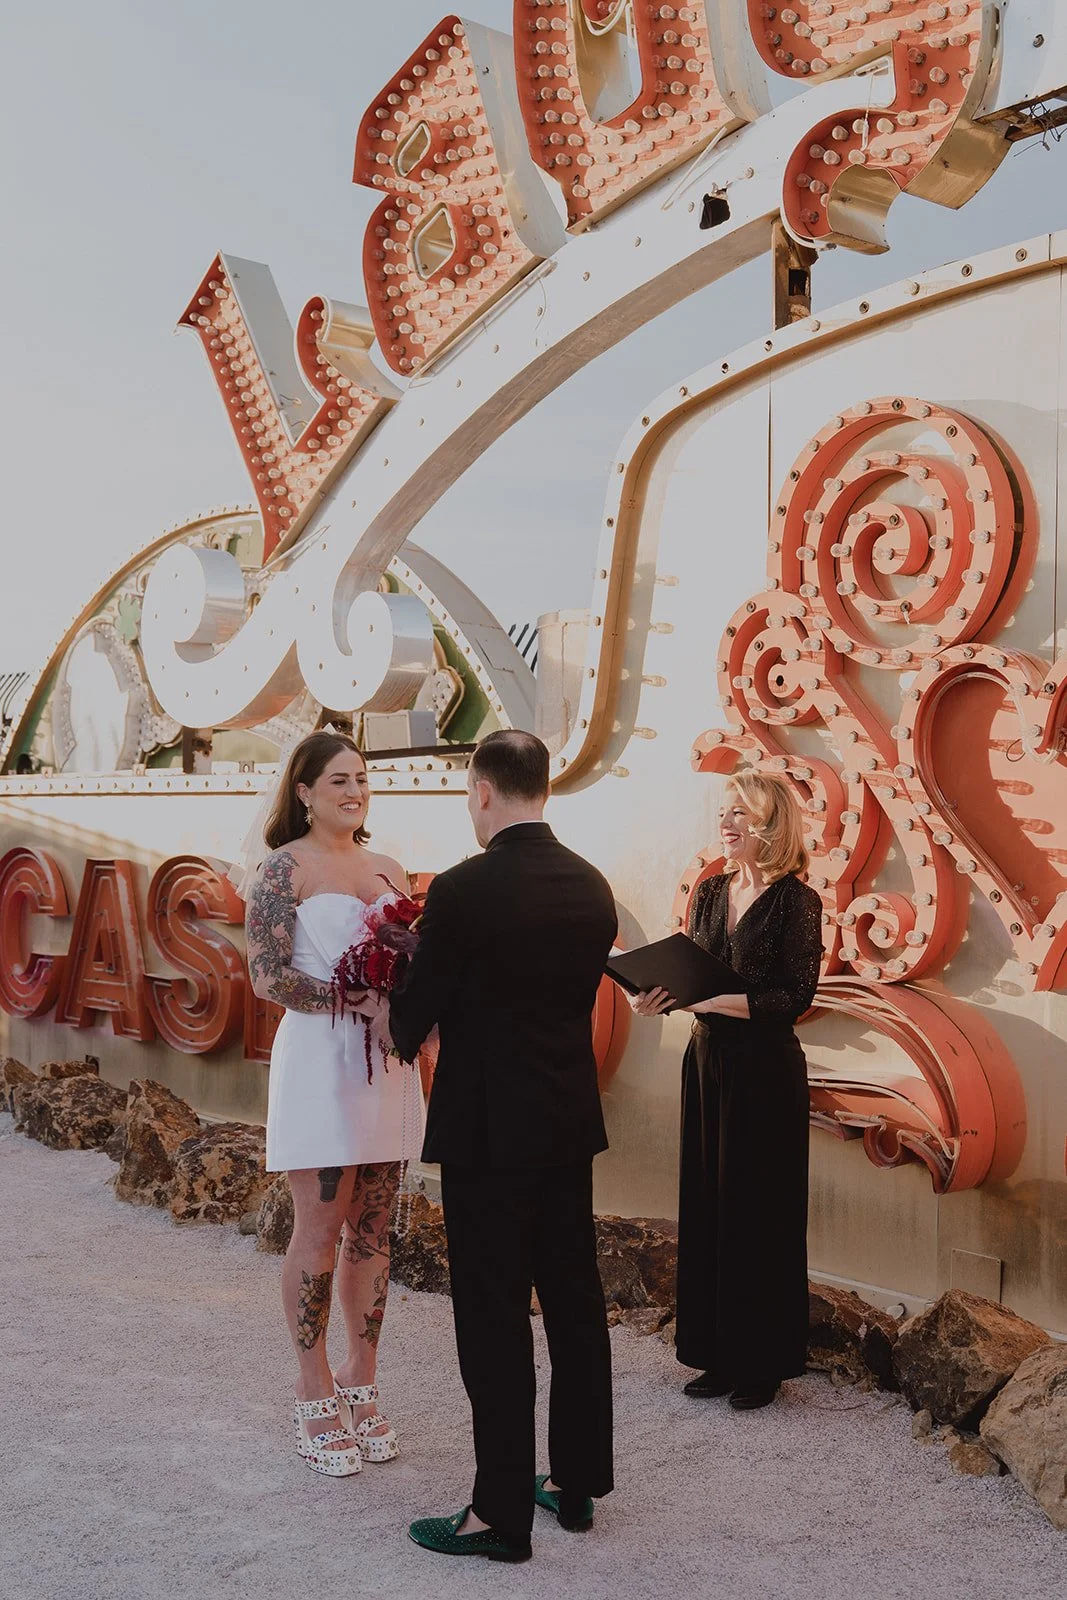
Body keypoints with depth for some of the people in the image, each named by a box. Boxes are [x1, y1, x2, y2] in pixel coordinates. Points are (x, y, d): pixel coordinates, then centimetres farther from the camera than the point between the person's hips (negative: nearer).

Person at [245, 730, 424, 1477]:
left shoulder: (388, 869, 12)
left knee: (373, 1231, 9)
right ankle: (316, 1395, 14)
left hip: (385, 1062, 5)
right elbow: (267, 974, -10)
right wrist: (353, 997, -19)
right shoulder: (285, 868, -4)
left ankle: (361, 1384, 21)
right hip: (320, 1058, -5)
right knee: (320, 1229, 1)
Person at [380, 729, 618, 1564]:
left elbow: (411, 1019, -10)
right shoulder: (592, 886, 2)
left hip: (487, 1132, -7)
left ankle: (503, 1512, 15)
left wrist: (397, 1022, 15)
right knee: (574, 1300, 16)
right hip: (571, 1125, 7)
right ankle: (577, 1480, 31)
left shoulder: (463, 891, -18)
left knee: (495, 1317, 4)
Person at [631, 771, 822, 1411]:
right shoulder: (711, 892, 10)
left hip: (766, 1070, -7)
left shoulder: (797, 901, -9)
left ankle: (765, 1363, 16)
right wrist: (660, 997, -7)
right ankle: (721, 1356, 23)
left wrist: (713, 1000, -24)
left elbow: (795, 997, -15)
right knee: (707, 1206, 11)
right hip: (707, 1061, 7)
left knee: (760, 1212, 2)